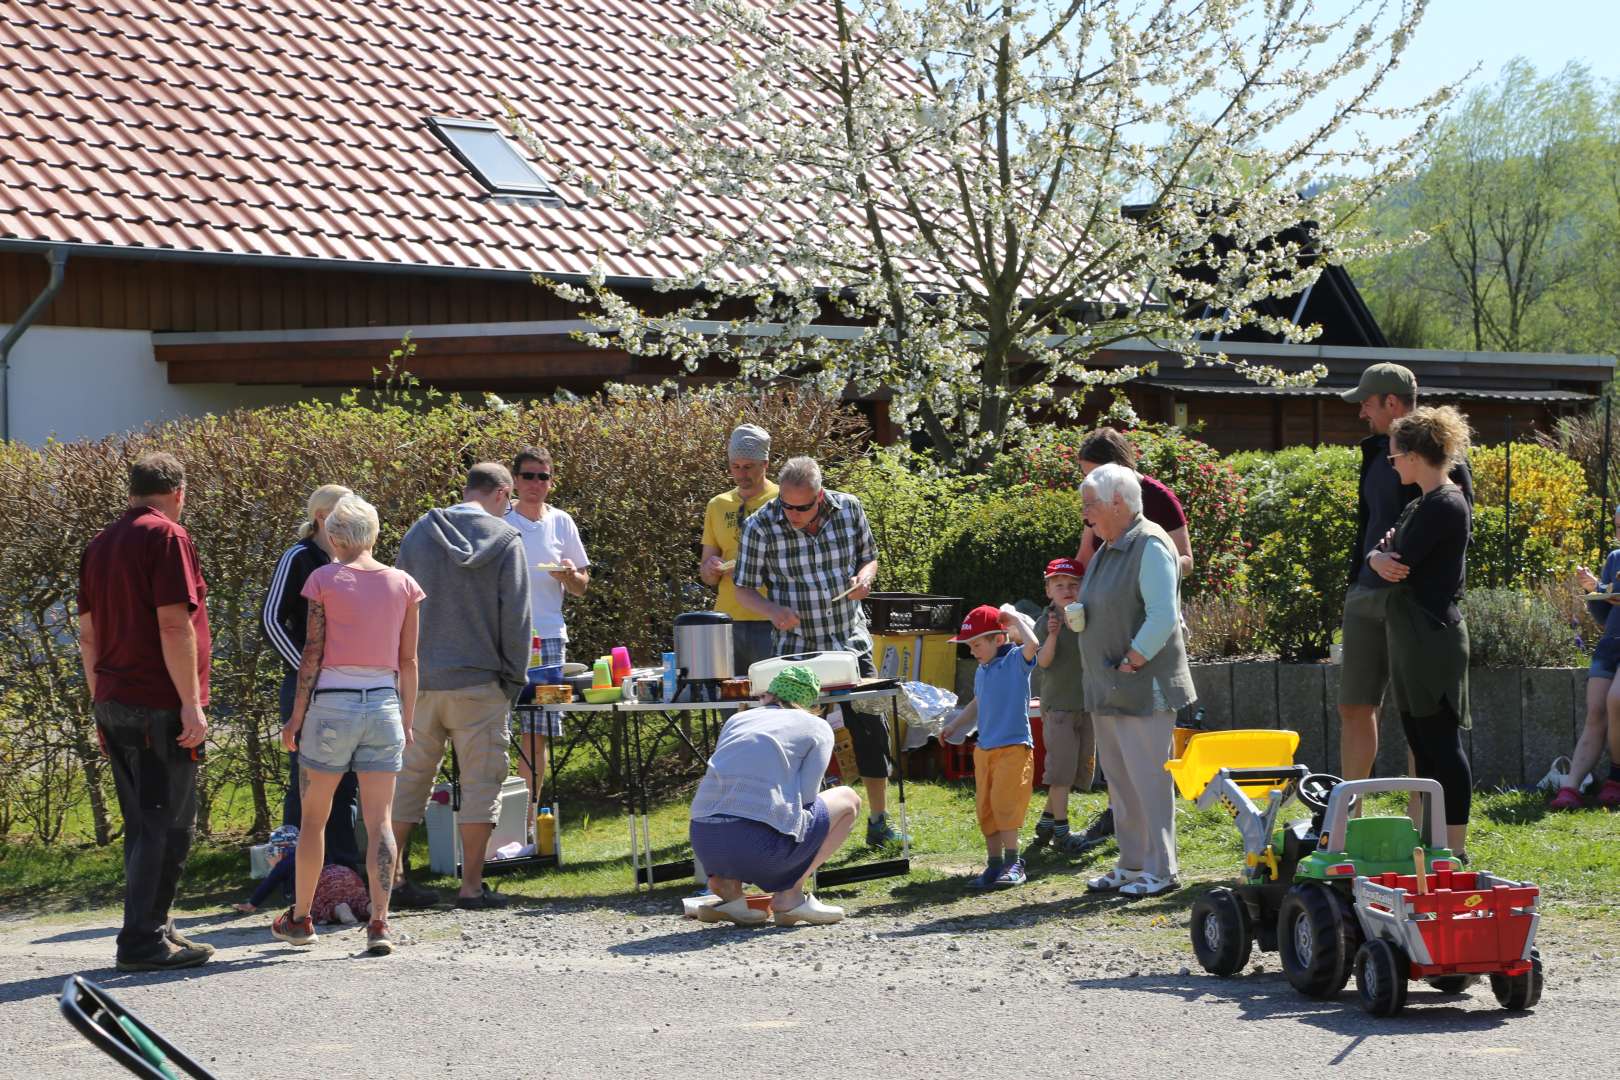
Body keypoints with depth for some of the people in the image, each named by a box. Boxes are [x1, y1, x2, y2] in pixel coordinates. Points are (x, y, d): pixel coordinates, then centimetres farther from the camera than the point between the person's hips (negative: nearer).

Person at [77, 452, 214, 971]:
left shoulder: (101, 543, 15)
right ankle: (143, 940, -6)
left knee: (143, 824, 16)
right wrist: (191, 703, -17)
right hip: (159, 706, -8)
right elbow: (174, 625, -18)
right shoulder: (167, 536, -10)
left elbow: (88, 635, 17)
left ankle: (154, 928, 22)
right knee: (168, 825, -4)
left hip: (114, 703, 8)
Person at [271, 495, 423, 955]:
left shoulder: (325, 578, -4)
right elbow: (408, 661, 7)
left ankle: (300, 918, 20)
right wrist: (407, 720, 15)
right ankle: (379, 922, -7)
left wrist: (297, 716, 0)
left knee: (314, 818, 11)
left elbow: (313, 653, -6)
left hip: (332, 703, -2)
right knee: (380, 821, 1)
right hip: (384, 705, 2)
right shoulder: (403, 584, 4)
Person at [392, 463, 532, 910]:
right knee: (481, 781, 2)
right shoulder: (505, 540, -4)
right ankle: (472, 885, 0)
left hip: (420, 679, 4)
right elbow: (516, 616, -5)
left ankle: (392, 877, 12)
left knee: (411, 777, 12)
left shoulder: (418, 534, 7)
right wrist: (515, 679, 3)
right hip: (478, 680, -4)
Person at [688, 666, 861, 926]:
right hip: (760, 845, -5)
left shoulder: (737, 719, 27)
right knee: (847, 800, 19)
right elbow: (806, 795, 2)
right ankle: (790, 895, 9)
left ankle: (726, 886, 15)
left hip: (703, 843, 5)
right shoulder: (817, 727, 15)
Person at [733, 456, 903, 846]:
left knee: (871, 730, 3)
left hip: (850, 642, 2)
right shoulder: (760, 527, -13)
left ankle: (879, 823, 15)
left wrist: (864, 577, -11)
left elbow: (868, 556, 12)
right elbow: (744, 589, -4)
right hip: (795, 649, -2)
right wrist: (773, 610, -24)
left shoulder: (849, 509, -5)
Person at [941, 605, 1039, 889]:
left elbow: (1032, 644, -29)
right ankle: (994, 863, 12)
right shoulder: (981, 671, 14)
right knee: (986, 808, 6)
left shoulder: (1015, 660, -7)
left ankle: (1013, 863, -7)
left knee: (1004, 802, -14)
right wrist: (955, 725, 26)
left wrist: (1014, 619, -16)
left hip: (1013, 746, -7)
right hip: (984, 748, 8)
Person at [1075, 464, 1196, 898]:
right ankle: (1131, 865, 20)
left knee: (1148, 779, -7)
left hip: (1143, 690, -10)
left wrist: (1132, 662, -18)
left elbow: (1162, 617, -21)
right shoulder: (1106, 552, 17)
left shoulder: (1150, 547, -12)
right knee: (1120, 781, 13)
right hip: (1107, 692, 10)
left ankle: (1159, 870, -1)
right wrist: (1075, 617, 11)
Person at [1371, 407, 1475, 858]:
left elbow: (1401, 565, -20)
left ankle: (1455, 850, -4)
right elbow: (1392, 560, 14)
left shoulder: (1446, 506, -15)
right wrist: (1378, 559, -8)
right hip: (1410, 637, 10)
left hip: (1434, 638, -10)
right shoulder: (1421, 504, 16)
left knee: (1441, 742, -7)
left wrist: (1386, 555, 1)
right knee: (1420, 743, 13)